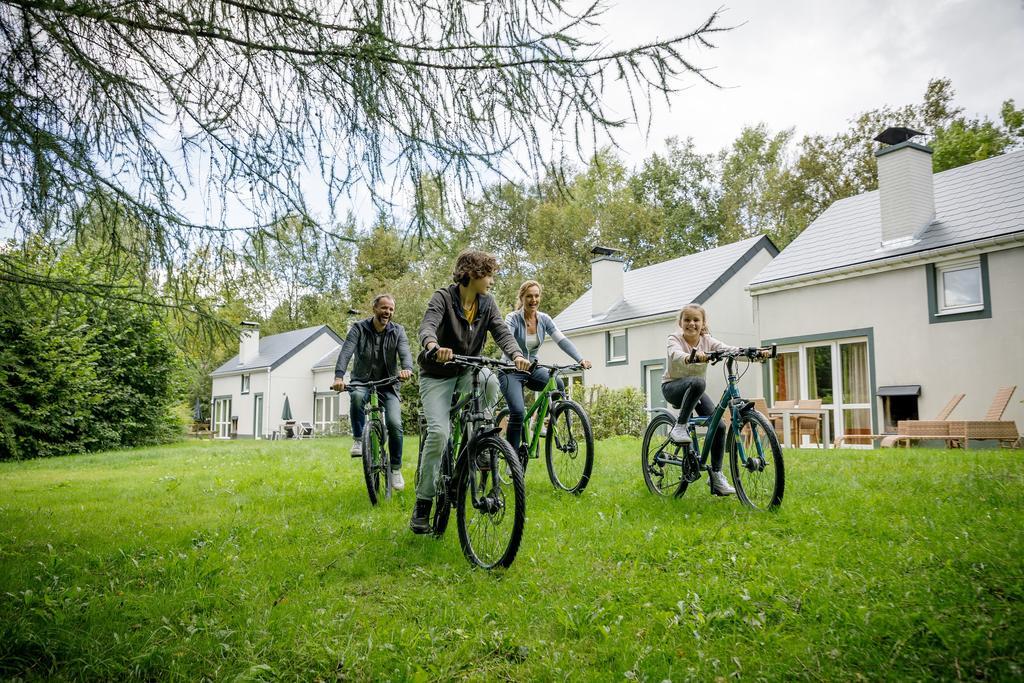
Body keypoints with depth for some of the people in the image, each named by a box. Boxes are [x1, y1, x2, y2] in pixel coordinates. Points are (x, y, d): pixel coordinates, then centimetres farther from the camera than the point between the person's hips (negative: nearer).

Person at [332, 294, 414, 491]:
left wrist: (407, 368, -42)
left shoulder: (397, 331, 0)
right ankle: (358, 439, -18)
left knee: (394, 423, -19)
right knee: (357, 396, -38)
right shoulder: (359, 329, -4)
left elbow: (405, 352, -18)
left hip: (388, 386, 1)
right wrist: (339, 376, -38)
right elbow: (346, 352, -18)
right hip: (363, 382, -1)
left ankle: (396, 468, 1)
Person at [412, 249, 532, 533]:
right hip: (437, 375, -3)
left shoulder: (487, 303, -2)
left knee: (490, 382, -32)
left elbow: (502, 332, -14)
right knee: (438, 432, -19)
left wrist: (517, 355, -36)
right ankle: (423, 502, -3)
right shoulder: (443, 297, -16)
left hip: (468, 371, 3)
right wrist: (434, 347, -57)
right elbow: (427, 326, -33)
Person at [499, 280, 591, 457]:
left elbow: (562, 340, -10)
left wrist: (580, 359, -26)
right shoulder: (513, 318, -13)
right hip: (511, 371, -4)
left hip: (532, 369, 4)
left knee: (558, 385, -26)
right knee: (518, 412, -23)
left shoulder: (544, 319, 0)